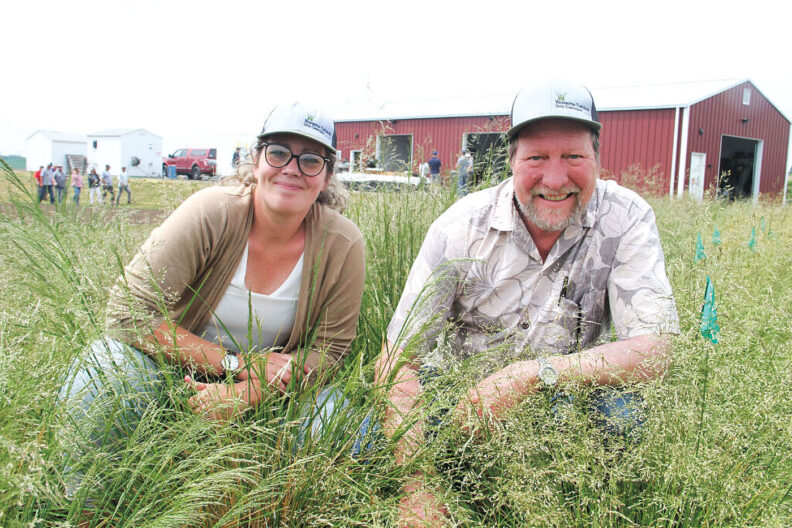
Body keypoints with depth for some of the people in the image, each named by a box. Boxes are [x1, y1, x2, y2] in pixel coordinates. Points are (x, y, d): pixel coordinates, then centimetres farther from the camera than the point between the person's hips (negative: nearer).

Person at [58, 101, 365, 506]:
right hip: (178, 362, -1)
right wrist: (237, 363, -27)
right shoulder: (211, 212, -23)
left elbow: (328, 349, -10)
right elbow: (128, 311, -23)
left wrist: (243, 394, -27)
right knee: (100, 374, -29)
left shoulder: (343, 245, -17)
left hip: (269, 384, 2)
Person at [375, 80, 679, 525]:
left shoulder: (626, 218, -15)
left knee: (622, 408, -30)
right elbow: (397, 360, -19)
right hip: (455, 400, 0)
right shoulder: (462, 227, -17)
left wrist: (532, 374, -36)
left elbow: (653, 351, -22)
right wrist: (415, 490, -31)